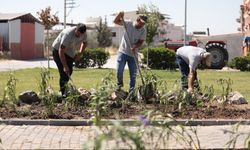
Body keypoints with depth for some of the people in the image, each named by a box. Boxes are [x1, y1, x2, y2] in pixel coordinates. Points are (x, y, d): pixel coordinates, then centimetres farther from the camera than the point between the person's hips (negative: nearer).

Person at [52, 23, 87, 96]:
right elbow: (61, 51, -35)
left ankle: (63, 89, 19)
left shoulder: (84, 34, -14)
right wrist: (65, 66, -37)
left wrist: (80, 54, -4)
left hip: (70, 52, 7)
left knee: (69, 71, 3)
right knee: (64, 72, -15)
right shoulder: (68, 34, -36)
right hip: (58, 50, -7)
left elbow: (84, 43, 11)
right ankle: (63, 93, -12)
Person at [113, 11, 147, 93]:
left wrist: (134, 47, -27)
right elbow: (115, 21, -6)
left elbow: (141, 42, -8)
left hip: (133, 54, 1)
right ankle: (119, 84, 22)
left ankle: (131, 91, 16)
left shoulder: (143, 31, -3)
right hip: (123, 52, -1)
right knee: (119, 71, -7)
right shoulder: (128, 24, -6)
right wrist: (120, 14, -25)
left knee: (133, 75, 4)